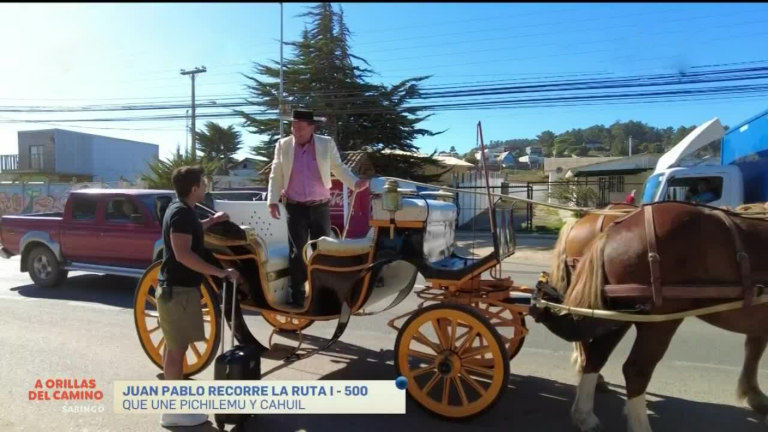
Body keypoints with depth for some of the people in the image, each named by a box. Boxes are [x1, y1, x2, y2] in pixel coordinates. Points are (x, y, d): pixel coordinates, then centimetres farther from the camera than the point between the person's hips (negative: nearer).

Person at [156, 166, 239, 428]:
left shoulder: (179, 209, 11)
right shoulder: (182, 212, -20)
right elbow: (183, 254, -30)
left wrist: (212, 221, 34)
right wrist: (221, 272, -30)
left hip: (176, 287, 11)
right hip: (178, 289, -11)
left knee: (174, 345, 19)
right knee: (177, 348, -3)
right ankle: (173, 411, 7)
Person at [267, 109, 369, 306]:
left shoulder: (326, 144, -1)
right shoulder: (283, 145, 0)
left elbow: (339, 168, 3)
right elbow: (276, 175, 2)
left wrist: (355, 183, -13)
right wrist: (273, 200, -6)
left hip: (320, 207, 1)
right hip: (295, 207, 0)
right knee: (297, 252, 5)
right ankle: (297, 294, 17)